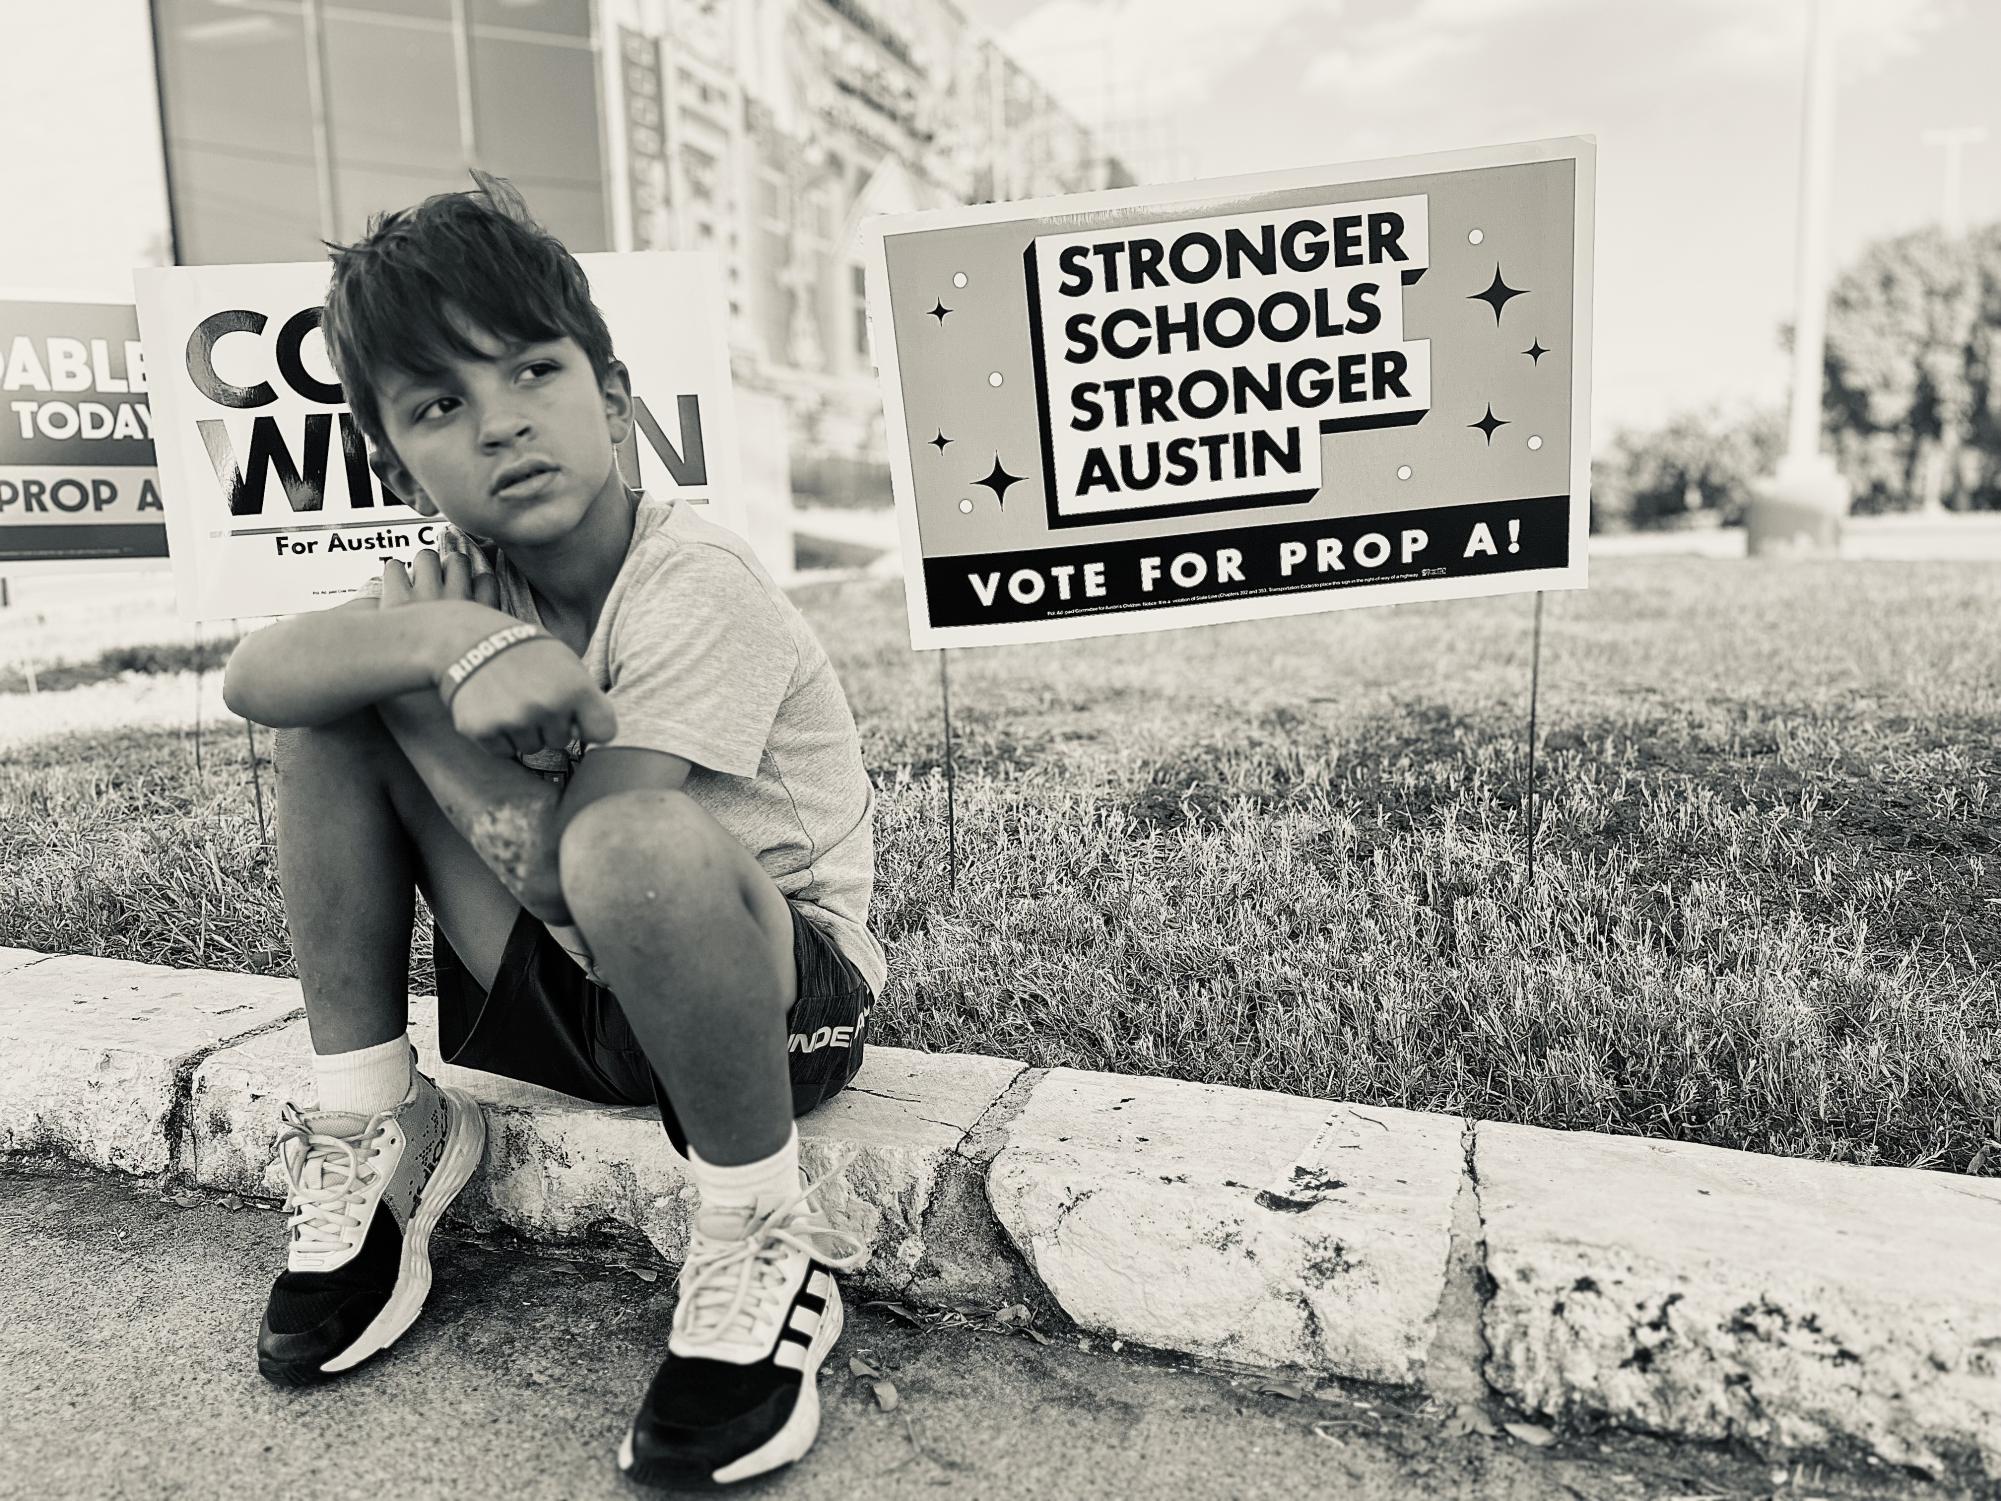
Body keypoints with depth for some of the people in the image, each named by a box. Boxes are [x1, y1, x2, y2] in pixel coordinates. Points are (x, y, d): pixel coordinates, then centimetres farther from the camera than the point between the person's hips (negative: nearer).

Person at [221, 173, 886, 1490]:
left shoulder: (695, 587, -23)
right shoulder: (465, 580, -1)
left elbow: (564, 867, -27)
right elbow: (252, 676, -16)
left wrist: (444, 660, -16)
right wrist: (447, 641, -34)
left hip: (785, 994, -6)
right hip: (564, 988, 6)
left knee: (631, 840, -41)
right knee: (341, 699, -5)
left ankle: (764, 1234, -15)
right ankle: (377, 1129, 5)